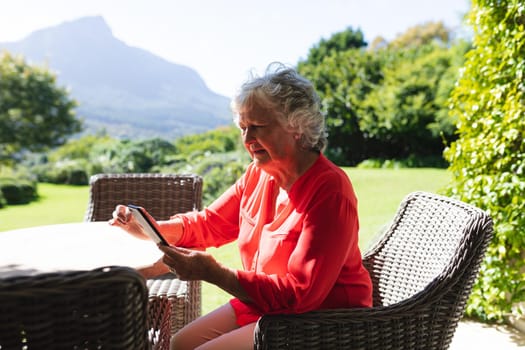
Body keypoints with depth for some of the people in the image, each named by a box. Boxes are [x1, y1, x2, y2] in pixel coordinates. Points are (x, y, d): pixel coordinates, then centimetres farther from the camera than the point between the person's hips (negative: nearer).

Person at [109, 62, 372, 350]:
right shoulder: (259, 173, -1)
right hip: (263, 303, 7)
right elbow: (209, 223, 10)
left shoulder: (329, 192, -25)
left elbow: (300, 294, -26)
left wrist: (212, 273, -31)